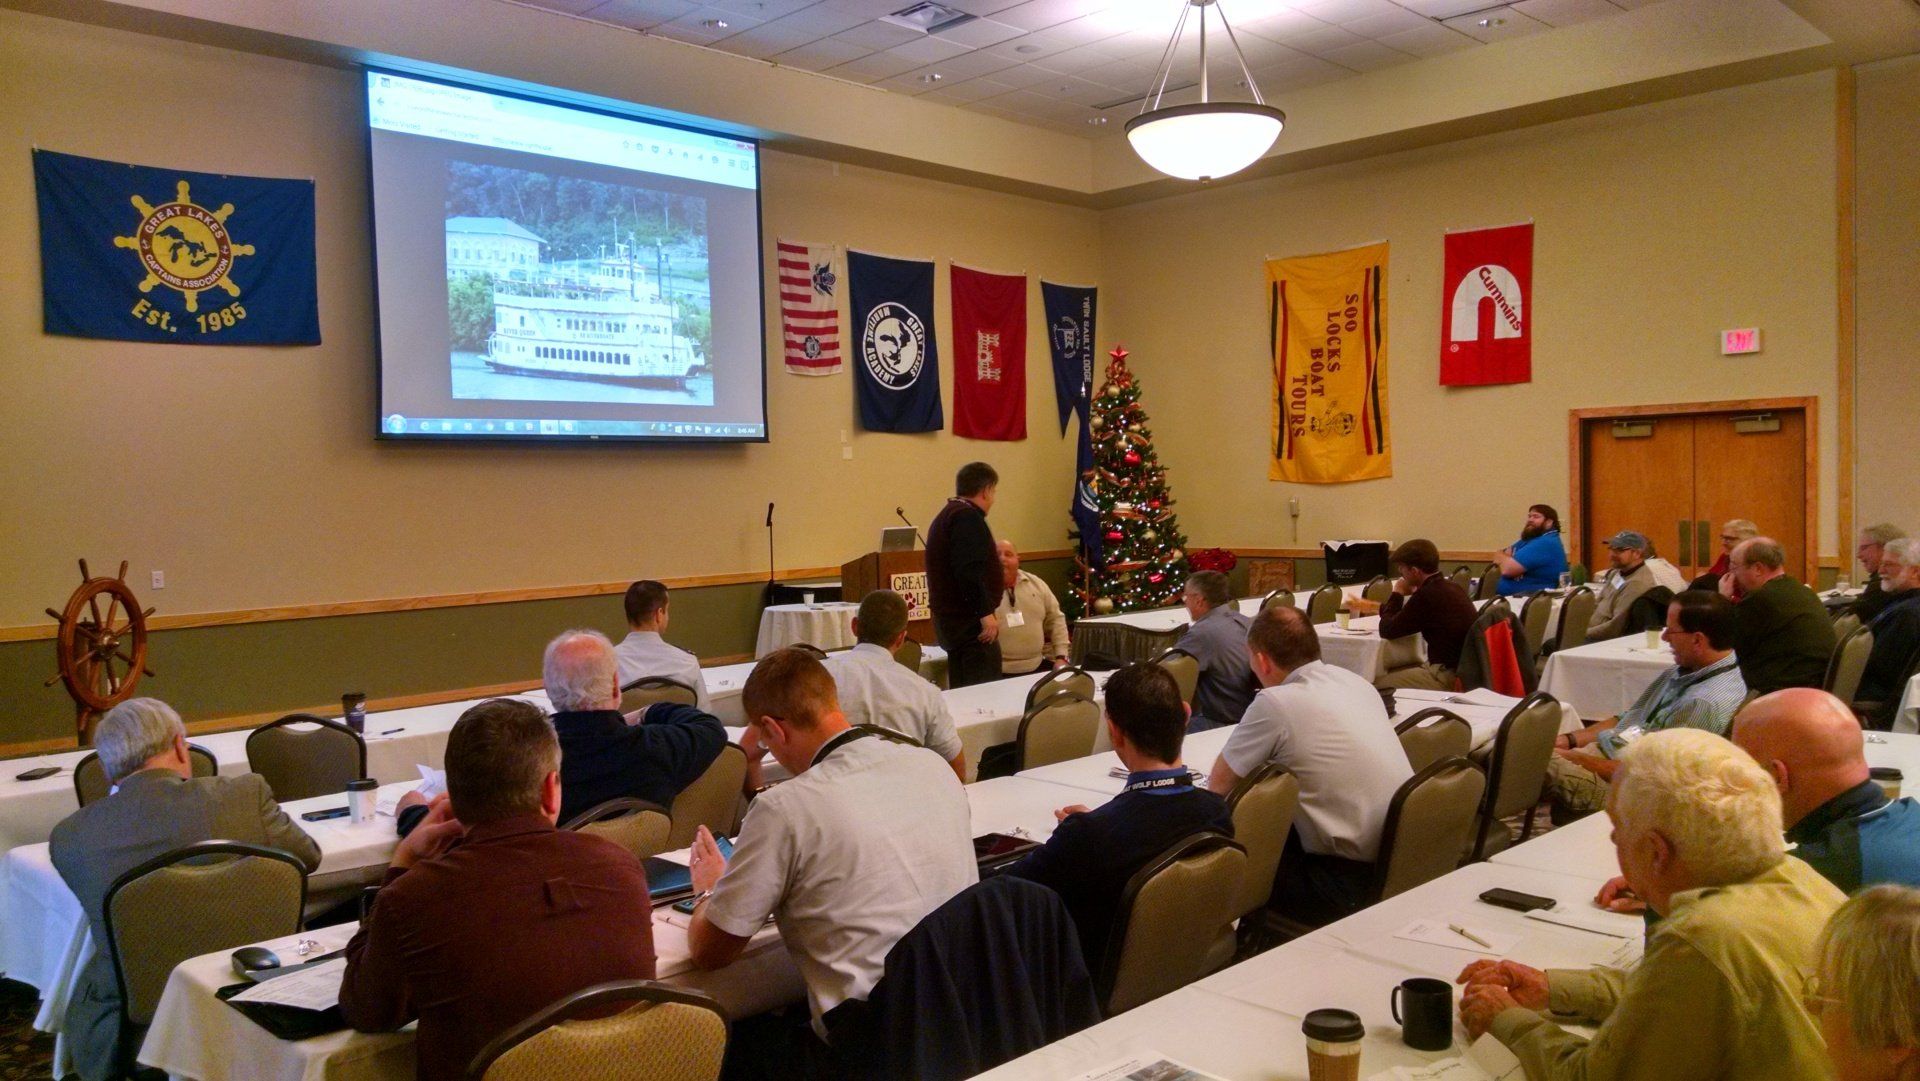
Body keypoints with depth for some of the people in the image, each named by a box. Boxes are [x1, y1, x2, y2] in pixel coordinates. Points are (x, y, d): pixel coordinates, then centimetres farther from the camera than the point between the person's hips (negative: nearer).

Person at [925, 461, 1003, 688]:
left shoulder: (946, 515, 19)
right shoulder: (968, 517, -14)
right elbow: (969, 571, -25)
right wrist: (986, 612, -24)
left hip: (948, 616, 11)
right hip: (969, 619, -11)